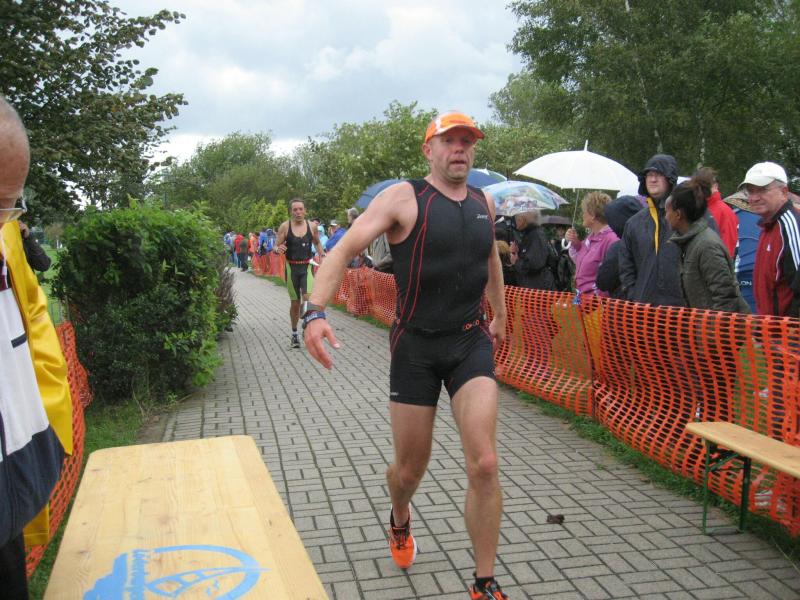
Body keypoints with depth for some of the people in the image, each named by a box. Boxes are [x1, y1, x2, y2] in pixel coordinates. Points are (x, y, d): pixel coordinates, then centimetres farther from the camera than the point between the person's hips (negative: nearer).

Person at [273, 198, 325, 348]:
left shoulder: (312, 226, 0)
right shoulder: (285, 226, -5)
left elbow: (317, 243, 17)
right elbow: (275, 247, -3)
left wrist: (323, 256, 3)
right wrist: (278, 249, -26)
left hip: (307, 266, 0)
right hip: (291, 267, 0)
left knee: (308, 297, -20)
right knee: (295, 303, 9)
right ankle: (294, 333, 26)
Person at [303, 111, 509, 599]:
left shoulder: (484, 203, 8)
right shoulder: (404, 198, -8)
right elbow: (344, 250, -17)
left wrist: (500, 315, 32)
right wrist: (317, 311, -33)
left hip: (472, 341, 3)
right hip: (415, 345, -3)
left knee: (484, 465, -11)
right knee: (410, 468, 9)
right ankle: (400, 520, 47)